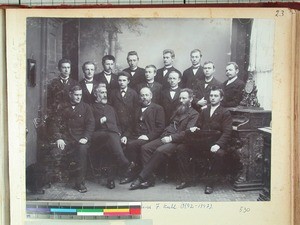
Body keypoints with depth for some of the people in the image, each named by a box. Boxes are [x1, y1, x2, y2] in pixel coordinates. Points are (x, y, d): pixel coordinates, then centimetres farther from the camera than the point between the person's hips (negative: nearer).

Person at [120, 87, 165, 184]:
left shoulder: (158, 109, 9)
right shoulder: (137, 109, 26)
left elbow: (160, 127, -1)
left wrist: (148, 136, -13)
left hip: (149, 138, -5)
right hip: (135, 136, 5)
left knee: (131, 145, -30)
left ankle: (132, 174, -19)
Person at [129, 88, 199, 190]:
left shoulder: (194, 114, 2)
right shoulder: (178, 110, 28)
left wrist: (171, 138, -16)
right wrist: (165, 135, 9)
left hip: (177, 141, -7)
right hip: (166, 137, 8)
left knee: (160, 151, -32)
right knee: (145, 148, -15)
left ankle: (141, 178, -27)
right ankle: (149, 178, -17)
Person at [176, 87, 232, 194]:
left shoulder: (225, 113, 4)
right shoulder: (204, 111, 21)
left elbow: (227, 133, -6)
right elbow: (199, 125, 18)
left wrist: (218, 144, -23)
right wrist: (194, 129, -8)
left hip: (215, 144, -5)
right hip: (201, 142, 5)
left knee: (218, 154, -37)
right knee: (181, 149, -14)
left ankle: (210, 183, -18)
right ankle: (186, 180, -4)